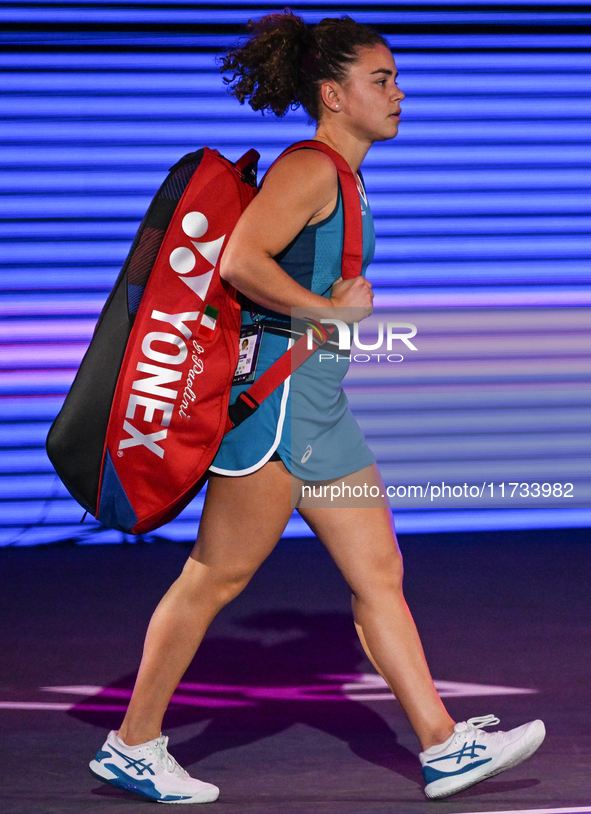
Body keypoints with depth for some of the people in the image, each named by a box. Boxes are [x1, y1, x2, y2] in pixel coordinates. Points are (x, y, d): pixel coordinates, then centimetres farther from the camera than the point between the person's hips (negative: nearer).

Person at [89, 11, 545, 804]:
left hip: (320, 403, 10)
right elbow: (241, 261, -25)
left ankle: (444, 746, 7)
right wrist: (329, 310, -17)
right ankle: (133, 743, 7)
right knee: (216, 577, -3)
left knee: (380, 574, 6)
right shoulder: (310, 170, -13)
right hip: (274, 390, -10)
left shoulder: (342, 181, 17)